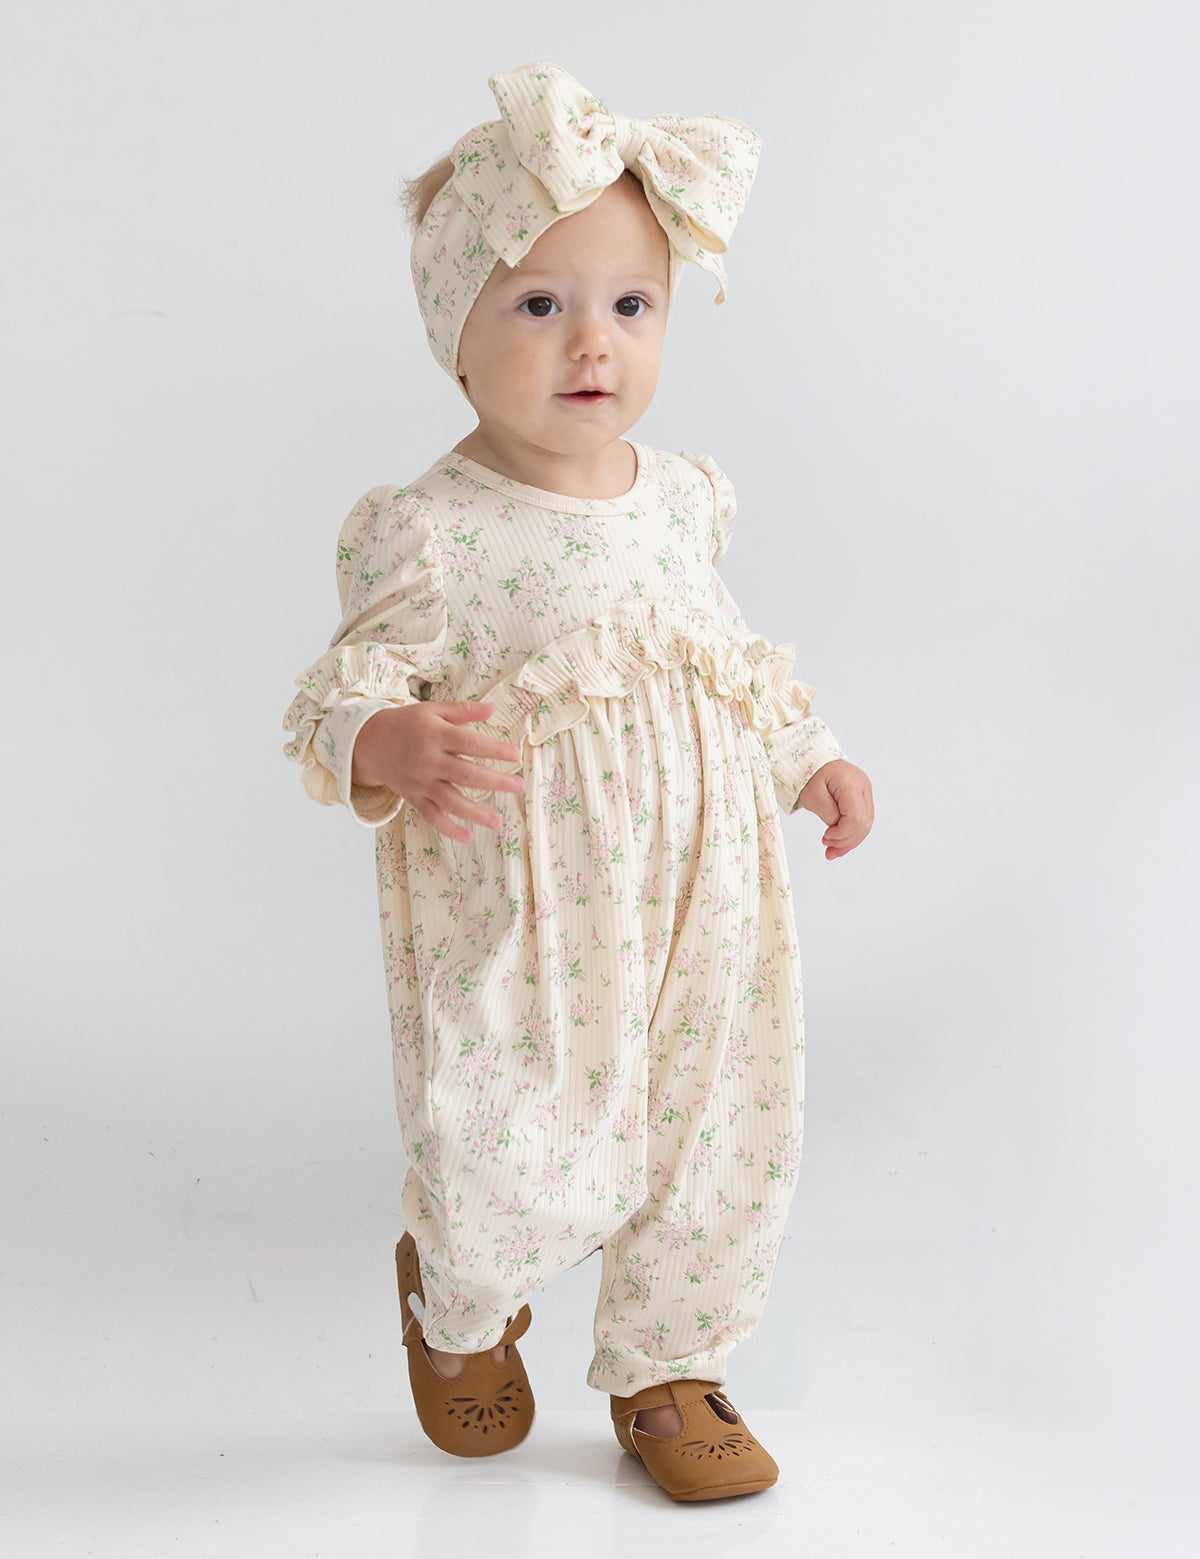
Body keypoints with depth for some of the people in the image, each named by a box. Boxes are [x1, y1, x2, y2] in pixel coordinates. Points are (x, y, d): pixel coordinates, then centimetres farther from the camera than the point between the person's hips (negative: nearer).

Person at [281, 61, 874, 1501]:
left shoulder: (683, 497, 5)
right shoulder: (427, 530, -13)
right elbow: (352, 692, -16)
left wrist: (811, 758, 18)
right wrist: (397, 747, -37)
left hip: (696, 896, 6)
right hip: (516, 921, -5)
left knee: (724, 1141, 11)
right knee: (512, 1176, -2)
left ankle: (665, 1375, 37)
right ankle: (458, 1305, 37)